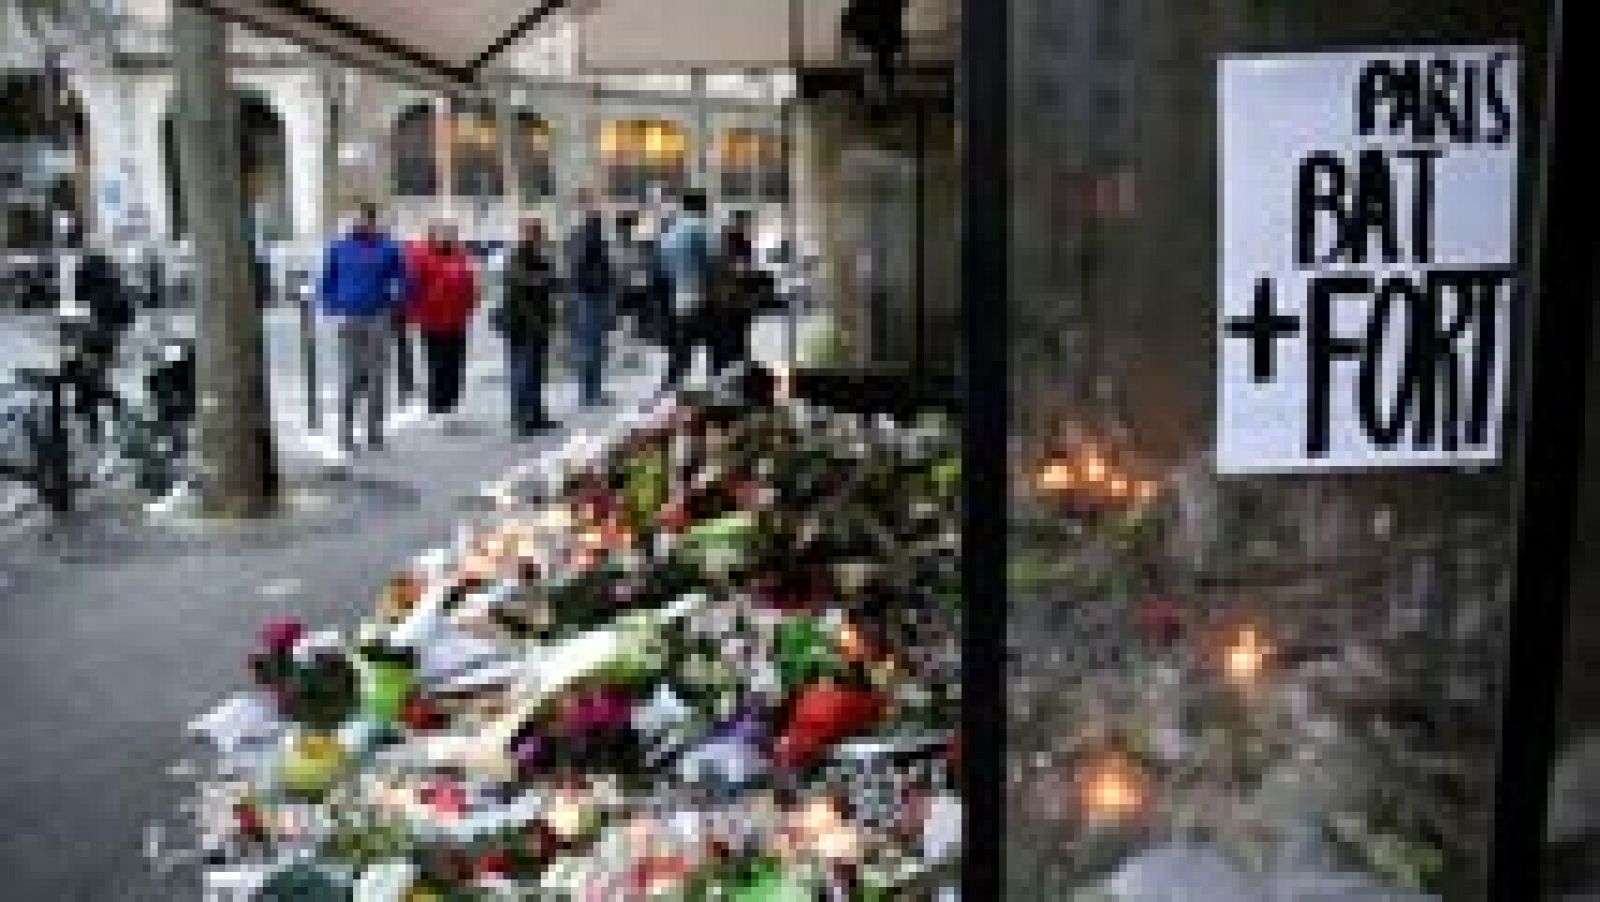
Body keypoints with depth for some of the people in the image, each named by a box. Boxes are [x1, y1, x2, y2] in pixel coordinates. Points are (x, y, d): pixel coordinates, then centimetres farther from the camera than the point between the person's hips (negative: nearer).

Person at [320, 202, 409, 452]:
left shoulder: (388, 249, 3)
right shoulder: (339, 247, 6)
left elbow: (402, 279, 13)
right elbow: (327, 280, 14)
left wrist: (394, 304, 2)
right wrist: (332, 307, 5)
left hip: (377, 319, 0)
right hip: (349, 319, 0)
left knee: (375, 375, 2)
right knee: (350, 376, -2)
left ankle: (375, 430, 9)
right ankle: (346, 432, 5)